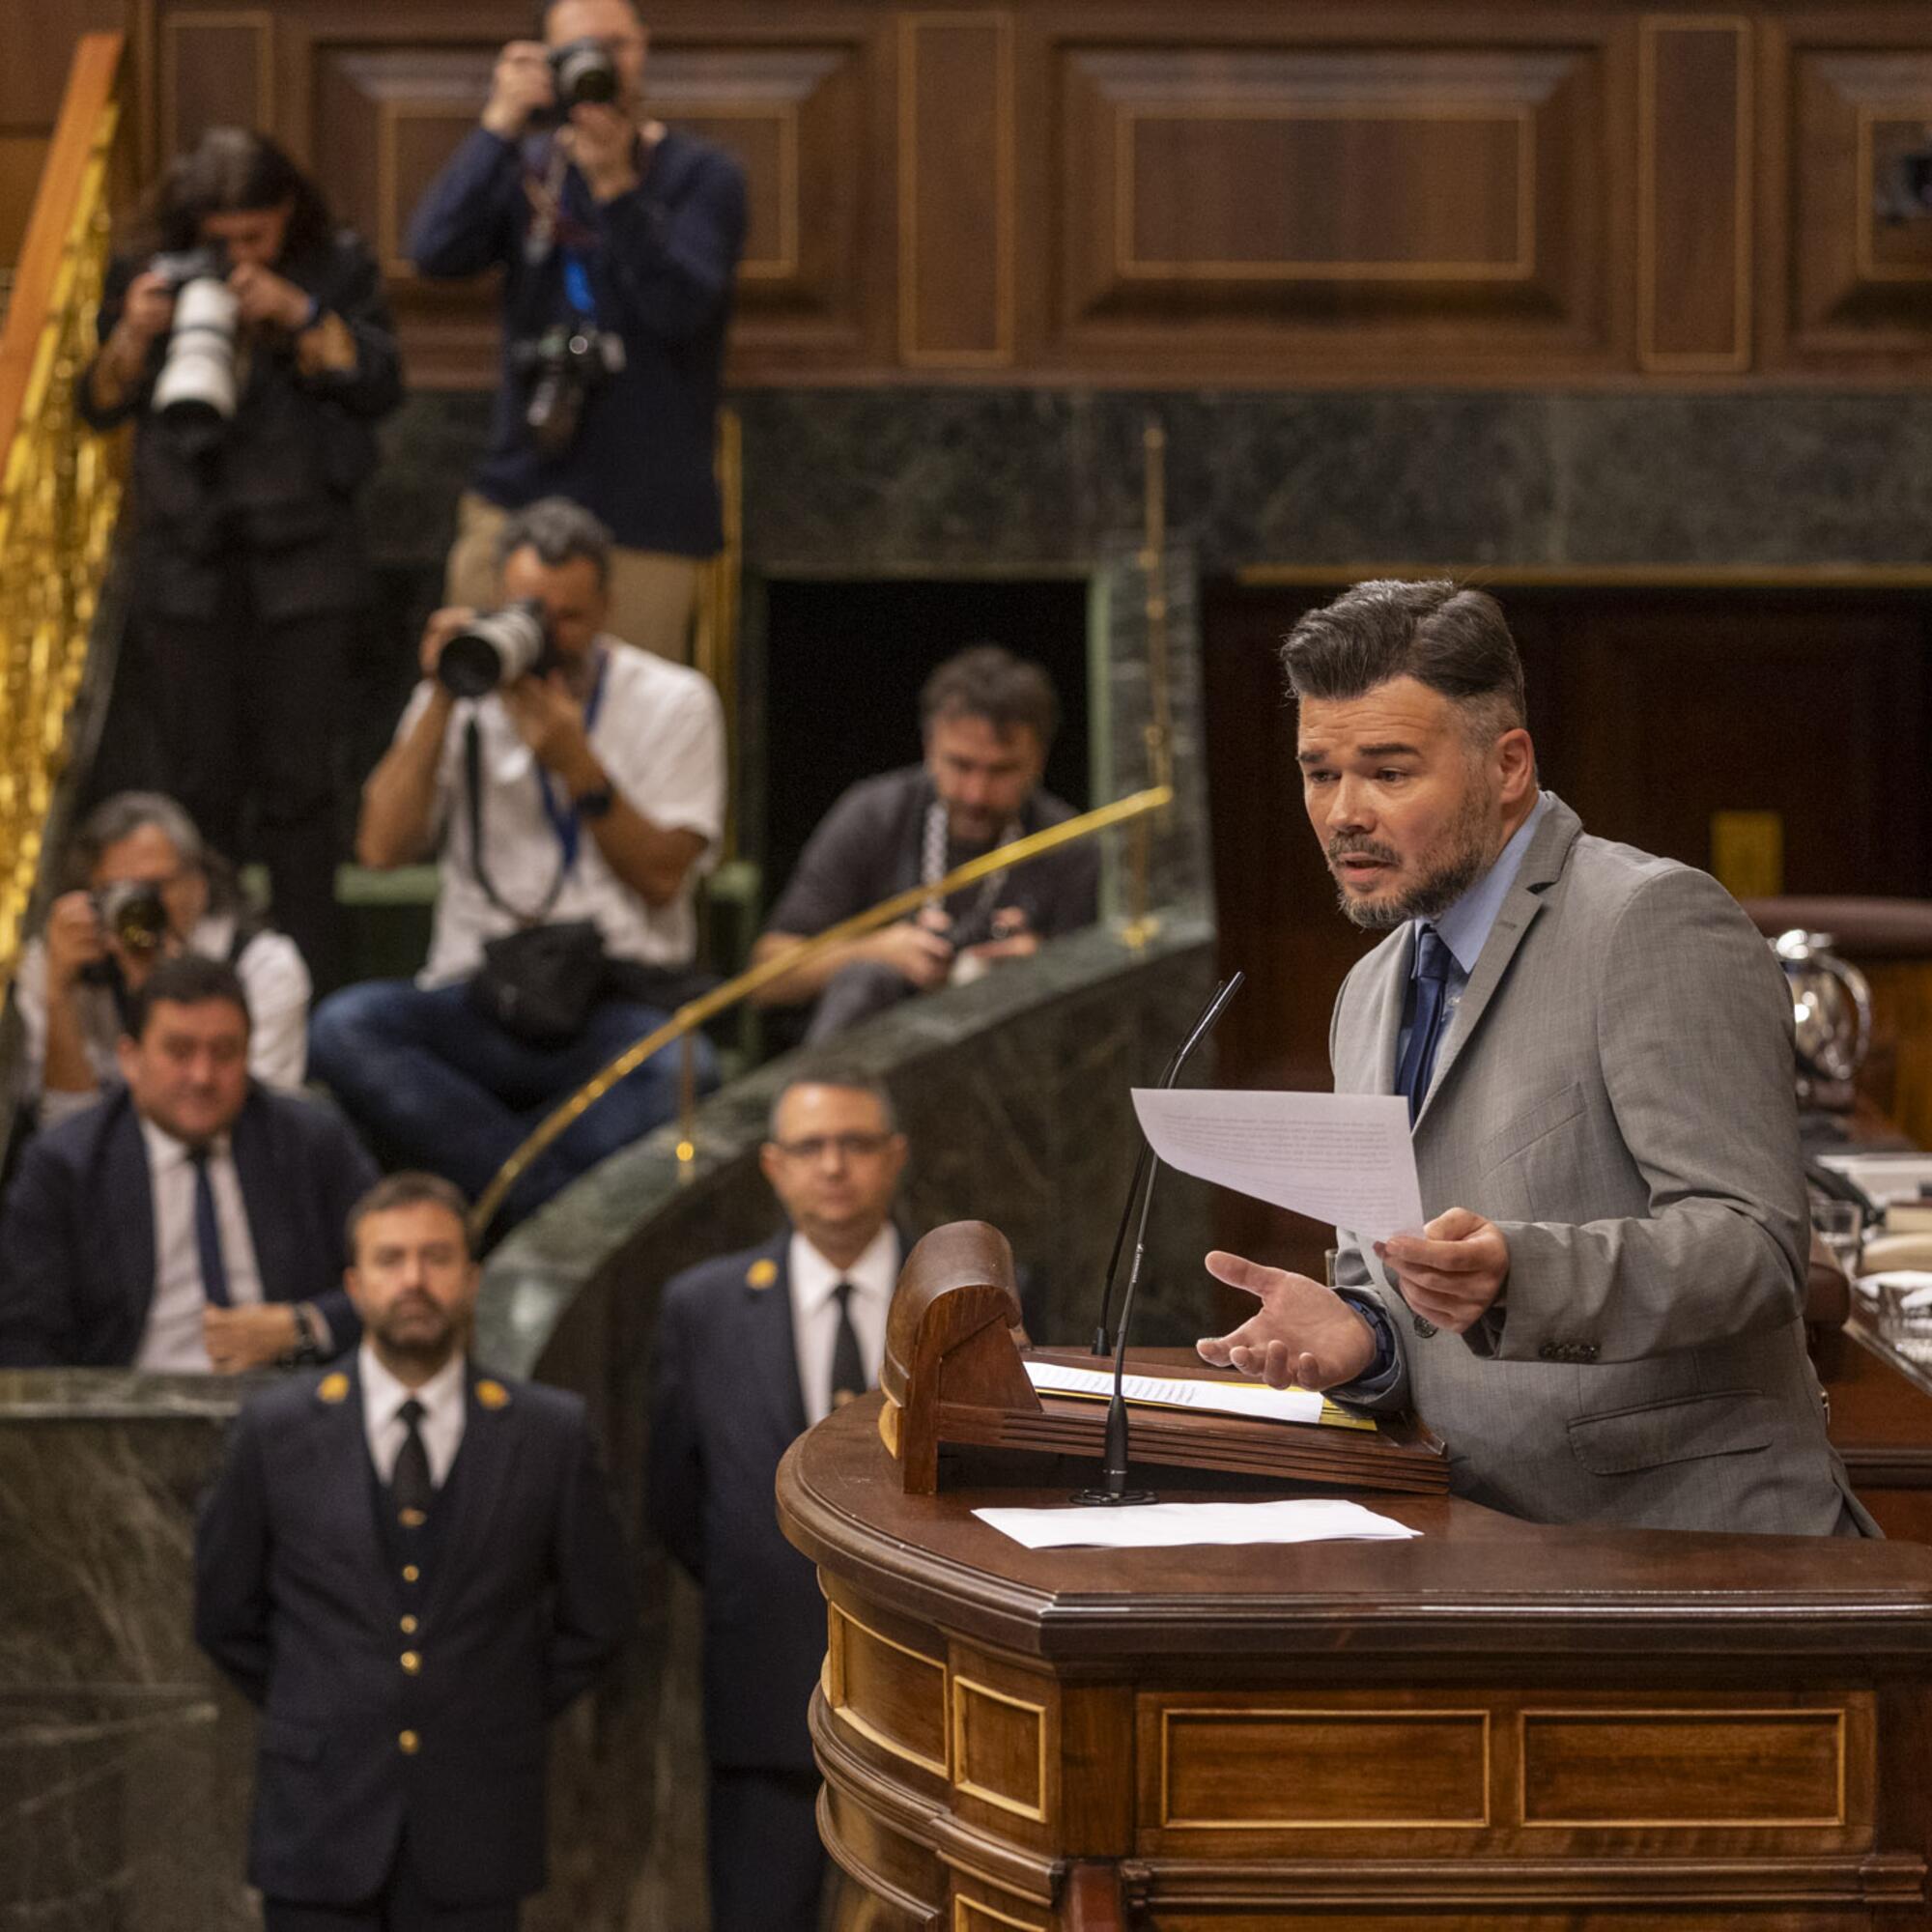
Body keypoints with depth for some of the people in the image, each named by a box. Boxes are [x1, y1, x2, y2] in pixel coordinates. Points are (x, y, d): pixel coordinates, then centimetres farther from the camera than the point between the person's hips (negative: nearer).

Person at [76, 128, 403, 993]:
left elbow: (379, 385, -7)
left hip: (302, 555, -1)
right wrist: (135, 334, -14)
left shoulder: (336, 269, 1)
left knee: (297, 778, 1)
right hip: (186, 558, 1)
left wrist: (299, 314, -18)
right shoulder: (149, 274, 2)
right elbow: (99, 406, 5)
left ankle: (309, 983, 8)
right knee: (200, 781, 3)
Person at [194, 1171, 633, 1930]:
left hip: (473, 1836, 0)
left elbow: (595, 1620, 10)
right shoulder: (276, 1432, 2)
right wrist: (321, 1718, 7)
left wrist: (497, 1719, 6)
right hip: (320, 1830, 0)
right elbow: (226, 1617, 10)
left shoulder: (549, 1434, 2)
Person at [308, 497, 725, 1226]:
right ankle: (555, 1206, -31)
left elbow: (662, 878, -2)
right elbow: (383, 846, 0)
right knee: (344, 1027, -30)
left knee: (679, 1073, -38)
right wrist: (440, 701, -4)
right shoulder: (464, 702, 14)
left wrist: (576, 763, -12)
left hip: (618, 1007, -2)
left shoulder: (672, 702, 9)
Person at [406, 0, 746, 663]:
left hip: (643, 517, -3)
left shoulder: (702, 176, 1)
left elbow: (680, 308, -14)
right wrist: (501, 125, -13)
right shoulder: (527, 166, 10)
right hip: (518, 495, 3)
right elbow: (434, 251, -7)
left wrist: (615, 186, -24)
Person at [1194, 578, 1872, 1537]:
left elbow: (1751, 1246, -17)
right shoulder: (1369, 998, 18)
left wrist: (1516, 1276, -32)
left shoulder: (1656, 921, -8)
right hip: (1494, 1548, 7)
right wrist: (1359, 1333, -1)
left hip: (1689, 1539, -7)